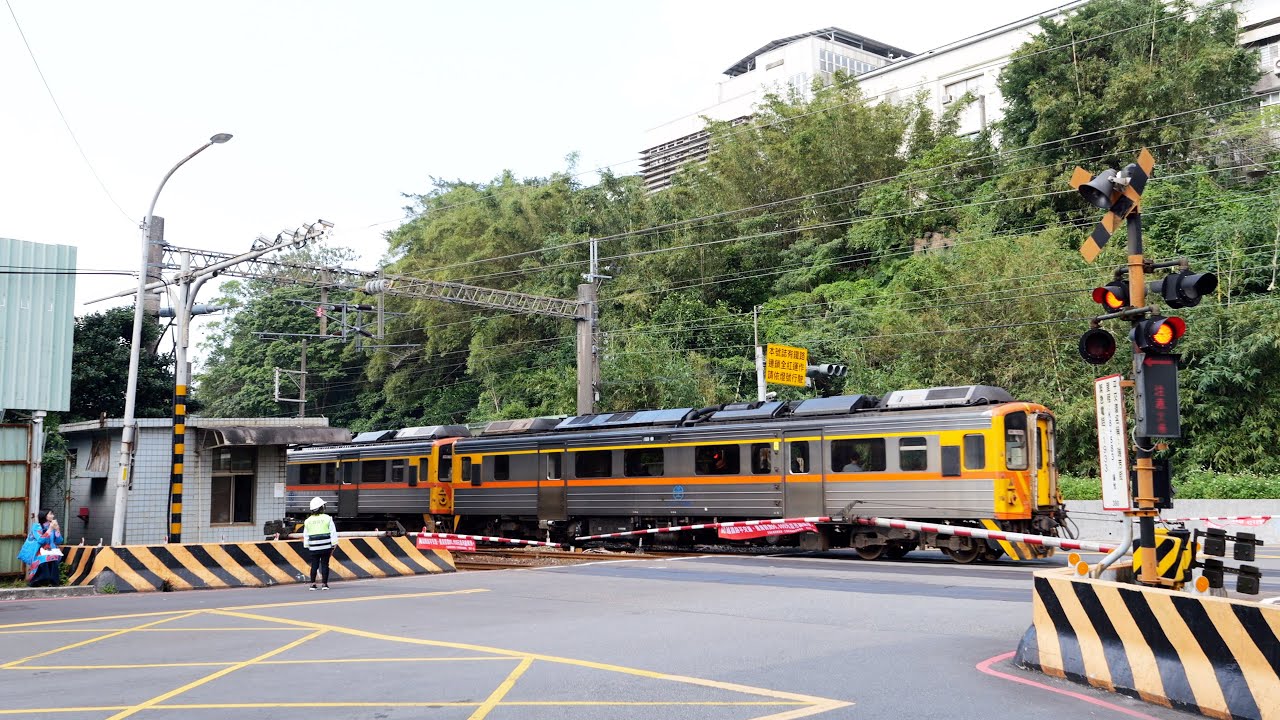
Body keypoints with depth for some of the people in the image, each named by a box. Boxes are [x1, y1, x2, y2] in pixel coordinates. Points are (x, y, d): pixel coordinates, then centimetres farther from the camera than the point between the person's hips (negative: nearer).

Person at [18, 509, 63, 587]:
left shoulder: (52, 526, 10)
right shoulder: (36, 526, -4)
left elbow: (58, 541, 6)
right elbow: (40, 540, -17)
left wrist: (57, 529, -5)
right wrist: (50, 529, -17)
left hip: (49, 550, 4)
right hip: (37, 551, -4)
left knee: (54, 557, -32)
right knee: (43, 558, -38)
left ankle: (53, 581, -30)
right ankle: (38, 581, -28)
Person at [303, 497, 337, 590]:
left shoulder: (308, 521, 4)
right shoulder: (327, 518, -5)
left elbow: (305, 536, 8)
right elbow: (333, 533, -5)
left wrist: (307, 546, 17)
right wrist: (333, 546, 2)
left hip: (314, 548, 2)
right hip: (326, 547, -2)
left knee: (314, 565, 8)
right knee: (324, 564, 2)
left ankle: (313, 584, 5)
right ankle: (324, 584, 1)